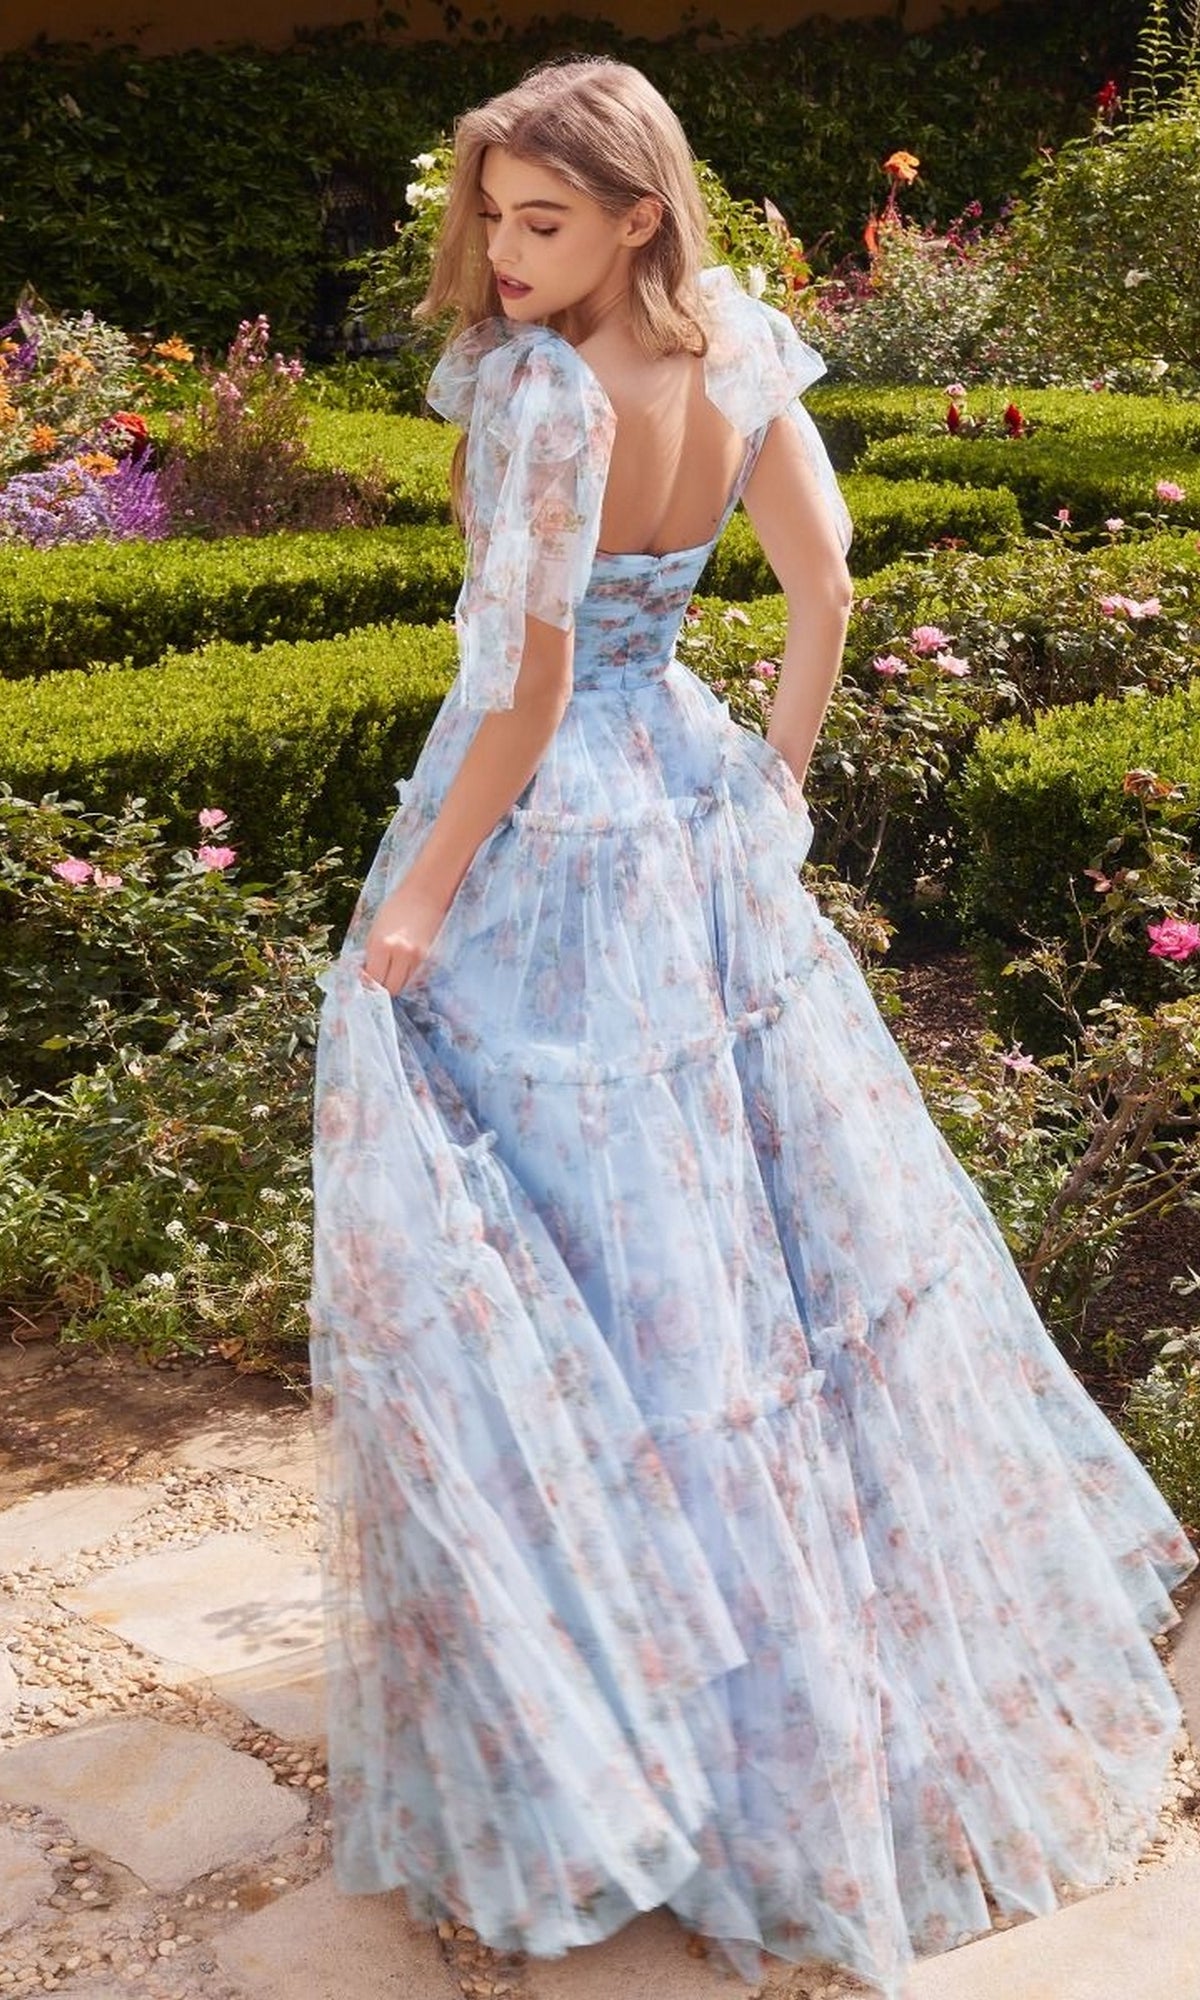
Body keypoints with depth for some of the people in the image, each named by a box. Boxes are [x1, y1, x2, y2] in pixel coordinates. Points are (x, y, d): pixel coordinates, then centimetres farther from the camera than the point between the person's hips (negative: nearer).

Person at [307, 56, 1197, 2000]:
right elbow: (825, 583, 4)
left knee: (568, 1250, 4)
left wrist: (418, 906, -15)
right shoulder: (739, 347, 1)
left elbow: (527, 688, -21)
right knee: (788, 1201, 19)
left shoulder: (541, 391, -21)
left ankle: (608, 1712, 17)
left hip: (544, 845, -8)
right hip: (693, 812, 8)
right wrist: (772, 784, 12)